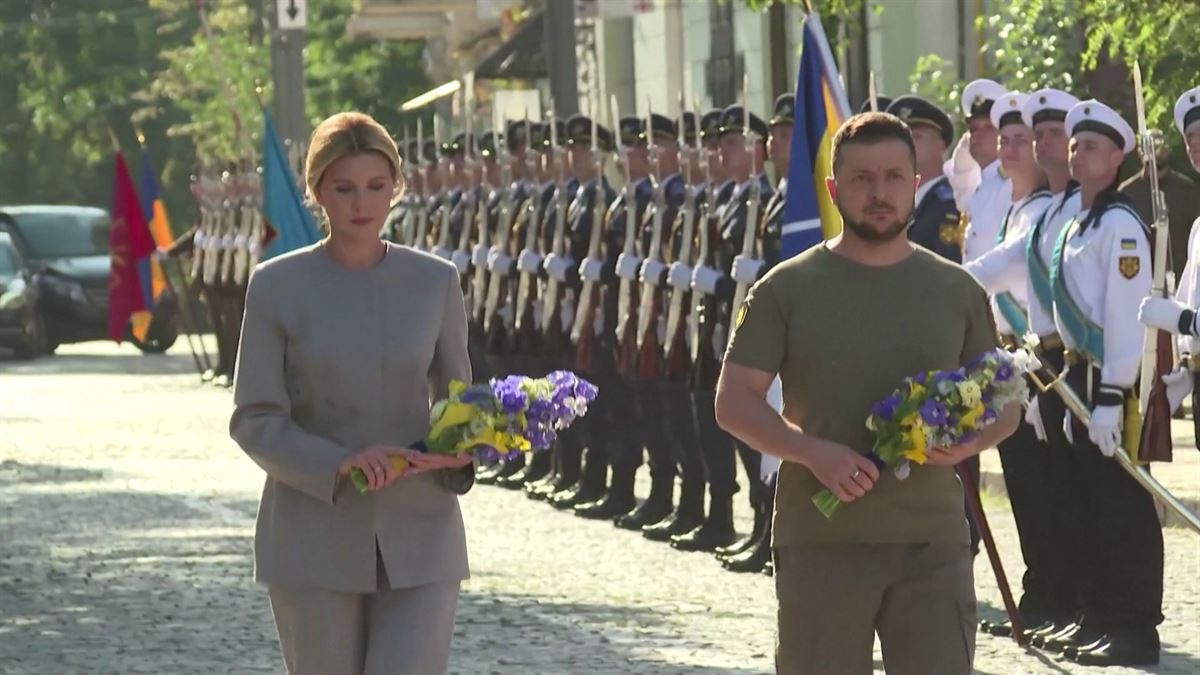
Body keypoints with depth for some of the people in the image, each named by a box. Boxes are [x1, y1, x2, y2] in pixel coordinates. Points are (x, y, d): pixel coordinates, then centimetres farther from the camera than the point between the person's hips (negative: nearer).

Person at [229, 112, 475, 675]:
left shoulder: (435, 281, 5)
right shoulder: (277, 286, -1)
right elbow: (254, 421, -4)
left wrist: (460, 450, -9)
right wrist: (340, 463, -20)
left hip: (417, 539, 1)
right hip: (315, 540, 0)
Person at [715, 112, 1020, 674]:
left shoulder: (957, 291, 8)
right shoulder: (787, 289, 1)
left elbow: (1004, 404, 13)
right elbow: (733, 400, -2)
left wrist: (970, 440, -11)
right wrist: (813, 452, -18)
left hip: (933, 544, 1)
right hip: (820, 543, -1)